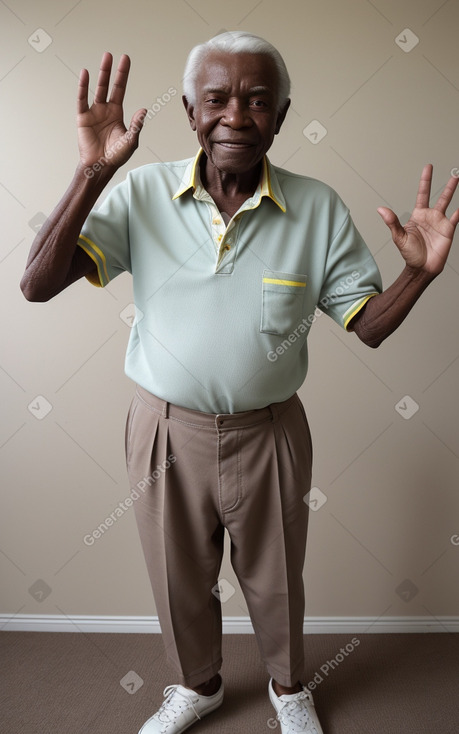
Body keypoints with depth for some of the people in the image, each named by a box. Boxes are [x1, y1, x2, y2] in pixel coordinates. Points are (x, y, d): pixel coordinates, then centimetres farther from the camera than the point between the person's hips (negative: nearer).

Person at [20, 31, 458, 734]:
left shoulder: (318, 209, -9)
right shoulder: (143, 193, -10)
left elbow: (369, 323, -3)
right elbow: (38, 284, -17)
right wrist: (91, 173, -26)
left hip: (268, 433, 0)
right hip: (166, 430, 1)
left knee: (276, 581, 22)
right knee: (180, 582, 22)